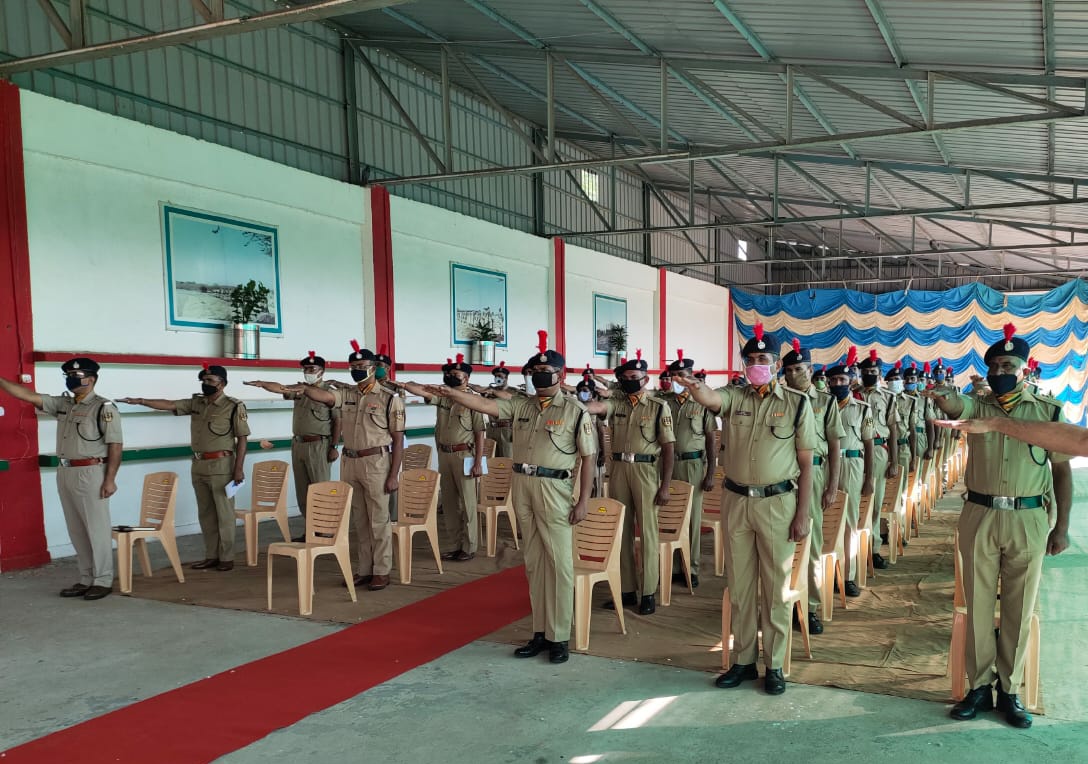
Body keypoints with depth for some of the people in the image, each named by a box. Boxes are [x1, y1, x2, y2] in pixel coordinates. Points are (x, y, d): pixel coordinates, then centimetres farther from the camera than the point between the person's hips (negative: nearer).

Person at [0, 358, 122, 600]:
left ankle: (103, 581, 6)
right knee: (76, 531, 12)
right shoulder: (62, 404, 13)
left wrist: (110, 479, -17)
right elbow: (29, 395, 12)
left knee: (97, 529, -2)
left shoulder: (104, 408, -9)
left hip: (90, 473, -8)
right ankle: (86, 579, 21)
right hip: (65, 472, 8)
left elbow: (115, 445, -13)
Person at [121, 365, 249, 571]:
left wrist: (239, 468, -14)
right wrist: (139, 401, -10)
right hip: (198, 465, 7)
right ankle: (211, 556, 20)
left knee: (224, 513, 1)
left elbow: (242, 439, -9)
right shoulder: (195, 403, 10)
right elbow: (168, 404, 4)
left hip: (221, 465, -6)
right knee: (205, 513, 11)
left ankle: (226, 558, 8)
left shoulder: (234, 406, -8)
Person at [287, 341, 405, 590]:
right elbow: (324, 396, -13)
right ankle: (364, 569, 23)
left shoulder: (389, 399, -5)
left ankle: (381, 571, 11)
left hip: (376, 463, -5)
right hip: (350, 463, 5)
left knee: (379, 520, 2)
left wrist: (394, 474, -11)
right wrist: (304, 389, -36)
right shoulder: (346, 396, 8)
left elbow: (398, 439, -6)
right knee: (359, 521, 13)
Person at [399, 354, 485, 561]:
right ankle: (453, 545, 22)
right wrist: (402, 384, -26)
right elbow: (420, 390, -7)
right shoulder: (442, 395, 6)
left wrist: (478, 462, -13)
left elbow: (479, 433, -9)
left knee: (467, 503, 2)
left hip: (464, 455, -6)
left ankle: (469, 547, 12)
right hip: (444, 455, 6)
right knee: (448, 502, 12)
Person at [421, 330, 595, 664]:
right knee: (533, 561, 12)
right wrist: (450, 393, -14)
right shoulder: (521, 405, 10)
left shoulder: (575, 410, -4)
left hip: (554, 489, -5)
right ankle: (540, 632, 22)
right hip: (521, 486, 5)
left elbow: (588, 457, -5)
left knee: (559, 563, 0)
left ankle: (559, 637, 10)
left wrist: (583, 500, -9)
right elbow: (485, 405, 0)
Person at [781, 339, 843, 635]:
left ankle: (810, 607, 13)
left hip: (813, 474, -1)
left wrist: (832, 487, -3)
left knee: (812, 542, 4)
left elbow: (835, 446, 3)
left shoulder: (826, 402, 4)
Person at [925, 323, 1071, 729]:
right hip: (979, 516, 1)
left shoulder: (1048, 410, 2)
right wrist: (943, 395, -47)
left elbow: (1061, 468, 3)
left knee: (1019, 609, 8)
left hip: (1028, 519, 0)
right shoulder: (976, 407, 3)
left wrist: (1062, 526, 0)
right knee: (978, 604, 7)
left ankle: (1009, 690, 21)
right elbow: (955, 405, -22)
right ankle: (979, 686, 18)